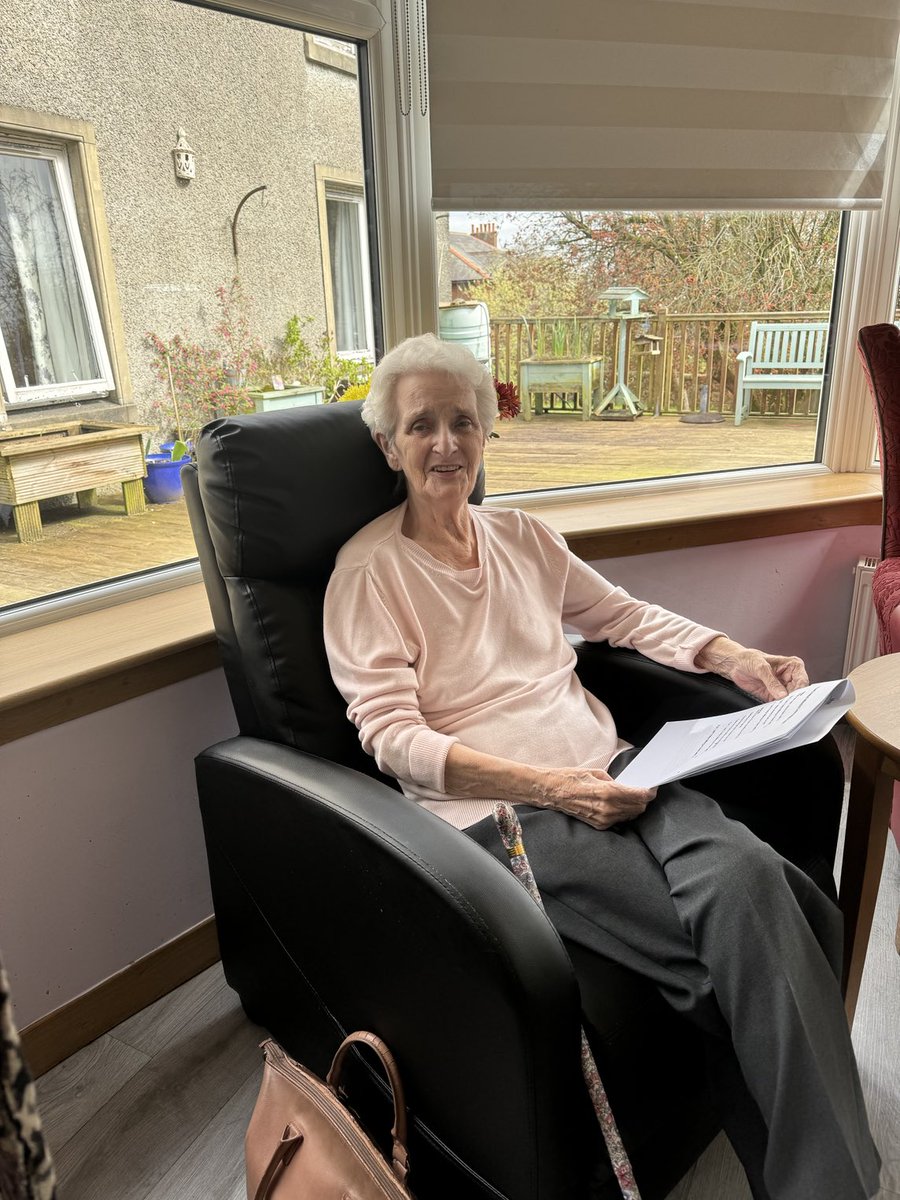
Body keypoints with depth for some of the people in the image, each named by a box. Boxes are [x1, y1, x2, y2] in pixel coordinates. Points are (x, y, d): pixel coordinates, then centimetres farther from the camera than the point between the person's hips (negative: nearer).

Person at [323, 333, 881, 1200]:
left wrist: (731, 656, 4)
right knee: (736, 940, -23)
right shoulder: (368, 572, -2)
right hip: (495, 808, -5)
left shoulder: (523, 536, 16)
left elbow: (624, 616, 22)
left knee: (746, 874, -24)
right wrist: (550, 786, -20)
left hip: (606, 773, 5)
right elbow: (393, 737, -9)